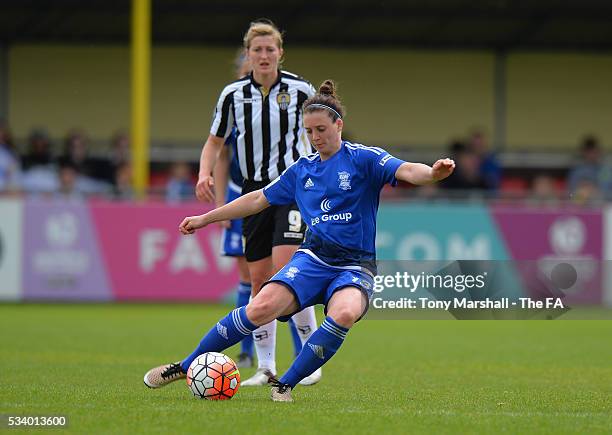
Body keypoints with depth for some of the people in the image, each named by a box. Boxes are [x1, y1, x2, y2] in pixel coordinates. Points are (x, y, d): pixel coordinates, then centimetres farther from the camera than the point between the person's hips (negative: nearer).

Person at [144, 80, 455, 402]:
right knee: (262, 308, -24)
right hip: (313, 258, 3)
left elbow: (404, 171, -17)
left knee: (344, 314, -37)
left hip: (356, 265, -3)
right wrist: (205, 218, 30)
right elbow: (259, 200, 28)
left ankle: (286, 384, -20)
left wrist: (431, 173, -40)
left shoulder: (363, 158, 1)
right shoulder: (301, 170, 16)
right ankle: (186, 366, -10)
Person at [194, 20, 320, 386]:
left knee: (285, 267, -20)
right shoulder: (233, 95, 1)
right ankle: (265, 366, 13)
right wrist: (205, 173, -6)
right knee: (259, 280, 4)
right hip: (255, 190, 4)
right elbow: (215, 140, 12)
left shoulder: (300, 90, -5)